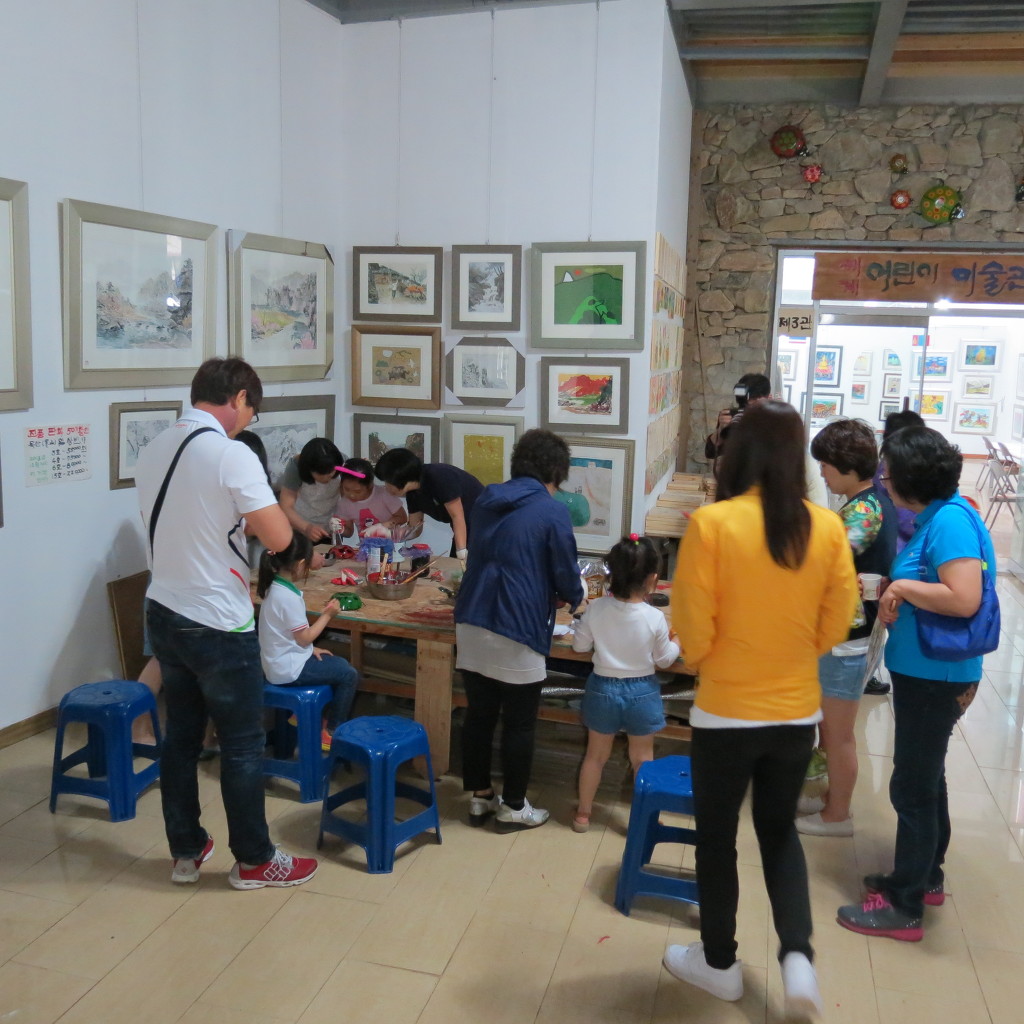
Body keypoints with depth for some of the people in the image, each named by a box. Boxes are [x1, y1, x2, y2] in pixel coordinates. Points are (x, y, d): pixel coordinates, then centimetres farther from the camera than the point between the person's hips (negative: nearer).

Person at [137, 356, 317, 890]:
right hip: (218, 625, -7)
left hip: (164, 614, 8)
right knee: (242, 745, 7)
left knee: (180, 736, 17)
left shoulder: (153, 450, 5)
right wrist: (273, 505, -3)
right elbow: (279, 538, -22)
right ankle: (253, 860, 20)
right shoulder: (231, 454, -19)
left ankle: (185, 851, 30)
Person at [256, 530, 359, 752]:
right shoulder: (288, 597, -26)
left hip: (279, 662, 10)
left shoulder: (274, 588, 4)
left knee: (340, 664, 20)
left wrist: (311, 649, 10)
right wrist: (327, 614, -7)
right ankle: (331, 732, 6)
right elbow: (304, 638, -18)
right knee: (349, 675, -5)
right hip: (289, 668, -10)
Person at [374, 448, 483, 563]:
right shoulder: (413, 493, 0)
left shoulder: (438, 477, -24)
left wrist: (462, 554, -26)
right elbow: (415, 529, 7)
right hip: (465, 531, 8)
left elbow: (457, 516, -23)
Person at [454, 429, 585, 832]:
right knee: (518, 724, 9)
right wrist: (573, 598, 19)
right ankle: (513, 808, 22)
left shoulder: (486, 498, 9)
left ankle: (480, 797, 30)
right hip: (516, 631, -6)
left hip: (471, 624, 6)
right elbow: (566, 574, -6)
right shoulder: (552, 511, -11)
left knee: (479, 715, 16)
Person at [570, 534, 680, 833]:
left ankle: (583, 813, 32)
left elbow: (580, 645, -4)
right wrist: (677, 642, 14)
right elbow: (664, 659, -5)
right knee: (642, 758, 17)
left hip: (603, 688, 2)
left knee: (596, 754, 19)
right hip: (642, 692, -1)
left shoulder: (596, 609, -17)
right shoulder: (655, 618, -19)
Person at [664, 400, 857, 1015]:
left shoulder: (711, 524, -18)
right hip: (797, 714, 4)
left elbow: (692, 633, -14)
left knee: (717, 839, 17)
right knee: (781, 831, 25)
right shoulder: (828, 528, -7)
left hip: (726, 714, -3)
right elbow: (835, 628, 2)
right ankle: (799, 957, 16)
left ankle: (720, 964, 33)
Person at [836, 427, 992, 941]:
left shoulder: (950, 520, -21)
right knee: (926, 779, 22)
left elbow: (965, 599, -30)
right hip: (921, 669, 10)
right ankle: (925, 877, 39)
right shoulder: (932, 517, 7)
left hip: (936, 676, -10)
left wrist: (903, 587, -19)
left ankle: (905, 908, 13)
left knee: (913, 787, 0)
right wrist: (893, 591, 1)